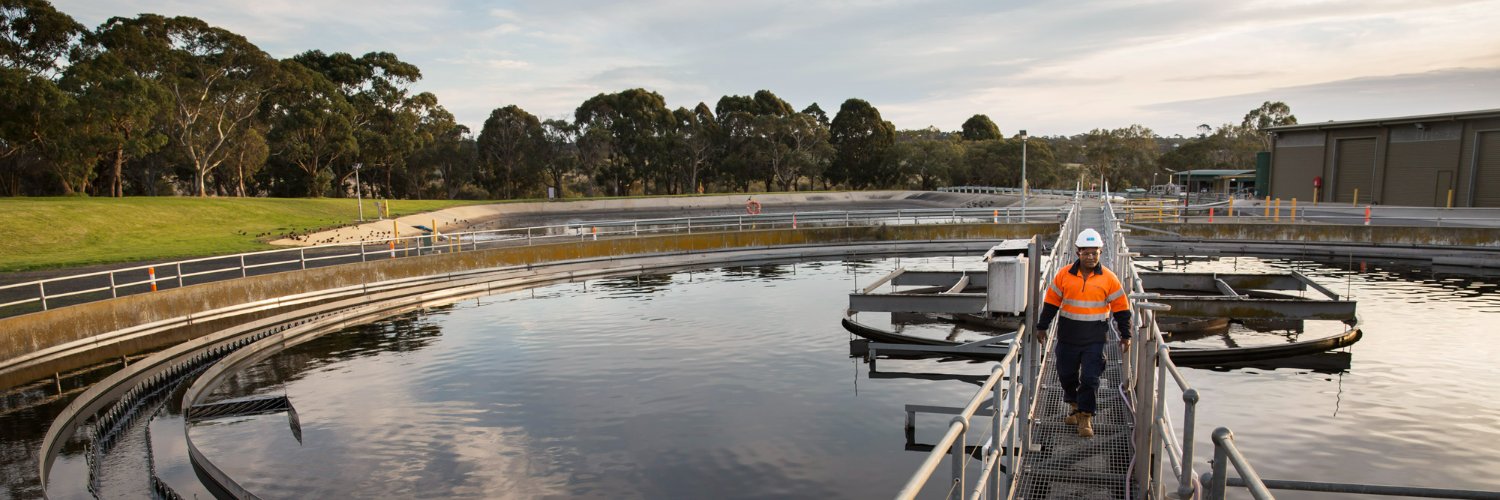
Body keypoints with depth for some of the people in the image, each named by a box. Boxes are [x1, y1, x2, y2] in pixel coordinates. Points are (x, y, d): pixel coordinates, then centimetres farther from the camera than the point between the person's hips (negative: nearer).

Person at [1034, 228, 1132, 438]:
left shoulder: (1109, 278, -4)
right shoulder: (1064, 275, -2)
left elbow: (1121, 308, 3)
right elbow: (1051, 302, 7)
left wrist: (1125, 335, 4)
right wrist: (1042, 327, 9)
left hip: (1095, 339, -2)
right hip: (1068, 337, 2)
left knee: (1090, 379, -4)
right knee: (1067, 375, 13)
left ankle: (1085, 417, 10)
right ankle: (1074, 405, 38)